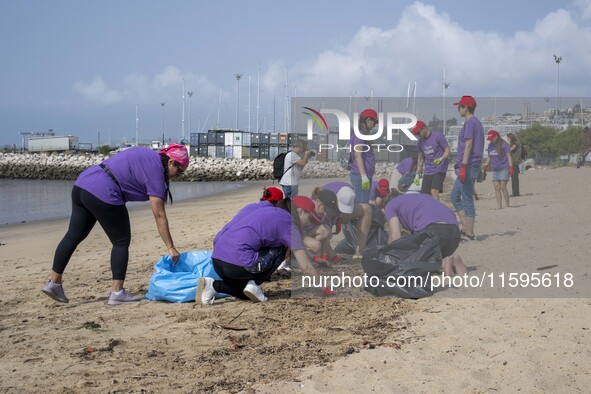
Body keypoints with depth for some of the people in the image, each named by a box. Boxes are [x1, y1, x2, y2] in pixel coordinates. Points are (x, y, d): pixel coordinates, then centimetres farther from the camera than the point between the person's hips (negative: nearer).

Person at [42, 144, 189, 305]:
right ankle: (117, 292, 1)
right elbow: (159, 216, -8)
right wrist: (170, 247, -6)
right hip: (103, 194, -9)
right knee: (121, 242, 3)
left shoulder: (148, 154, 18)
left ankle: (54, 283, 21)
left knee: (73, 237, 15)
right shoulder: (155, 171, -6)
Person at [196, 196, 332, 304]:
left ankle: (215, 285, 7)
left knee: (247, 295, 29)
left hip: (217, 262, 8)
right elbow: (306, 267, 0)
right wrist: (325, 290, 11)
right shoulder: (287, 222, 1)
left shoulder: (263, 207, 24)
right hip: (238, 264, -8)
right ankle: (254, 285, 1)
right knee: (280, 250, 12)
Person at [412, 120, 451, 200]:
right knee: (424, 195, -2)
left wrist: (441, 159, -25)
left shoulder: (437, 136, -7)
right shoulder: (420, 142, 11)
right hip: (427, 172, 6)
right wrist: (418, 174, 18)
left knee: (434, 191, -21)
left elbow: (448, 151, -7)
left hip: (439, 170, -6)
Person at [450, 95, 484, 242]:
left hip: (468, 166, -10)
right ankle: (465, 228, 14)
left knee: (467, 200, -6)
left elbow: (469, 145, -19)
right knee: (455, 196, 15)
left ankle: (469, 234, -3)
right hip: (474, 167, 10)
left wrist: (463, 167, -23)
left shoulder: (470, 123, -12)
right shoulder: (477, 122, 18)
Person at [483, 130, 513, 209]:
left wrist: (511, 167, -13)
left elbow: (509, 156, -7)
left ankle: (507, 205, -5)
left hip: (503, 169, -6)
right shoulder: (490, 145, 11)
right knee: (497, 188, 1)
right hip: (495, 170, 6)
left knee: (503, 187, -11)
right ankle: (499, 206, 2)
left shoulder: (503, 145, -7)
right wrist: (486, 165, 8)